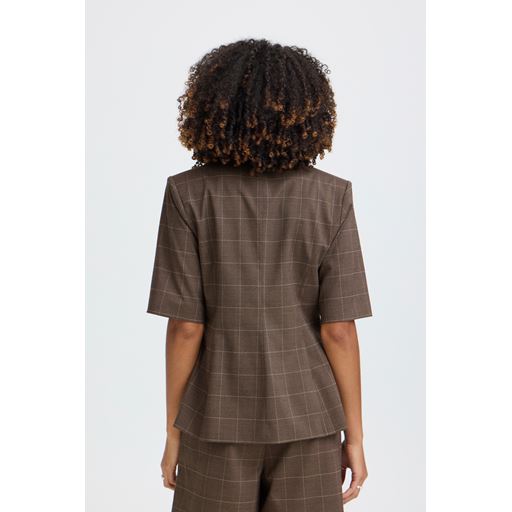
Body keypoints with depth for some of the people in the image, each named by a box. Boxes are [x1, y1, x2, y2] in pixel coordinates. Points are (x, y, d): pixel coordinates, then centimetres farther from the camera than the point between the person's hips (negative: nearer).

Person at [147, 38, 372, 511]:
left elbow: (185, 326, -10)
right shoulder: (330, 197, -9)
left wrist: (174, 432, 1)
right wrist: (354, 437, 0)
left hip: (221, 420, 0)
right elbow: (338, 329, -10)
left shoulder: (189, 194, -11)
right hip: (305, 418, 1)